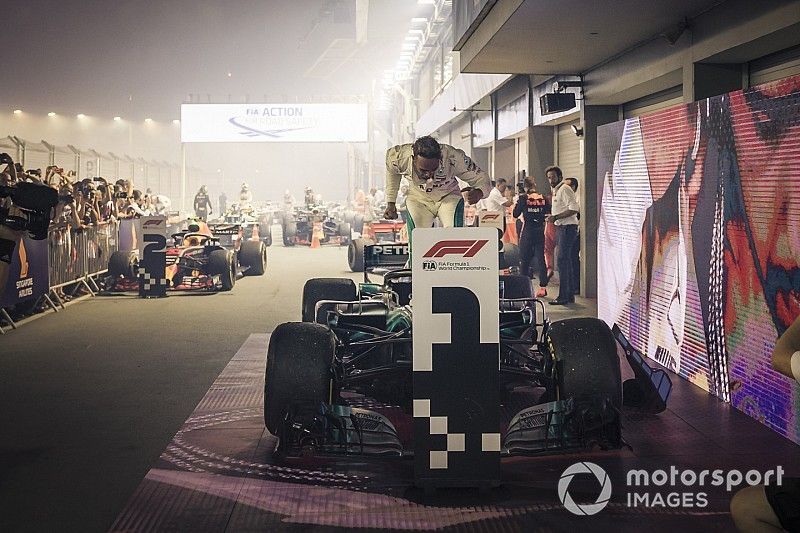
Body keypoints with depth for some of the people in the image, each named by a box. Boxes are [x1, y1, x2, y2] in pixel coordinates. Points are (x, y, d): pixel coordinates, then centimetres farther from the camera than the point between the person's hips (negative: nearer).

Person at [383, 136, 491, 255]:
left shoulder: (454, 158, -34)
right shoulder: (399, 157, -28)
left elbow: (482, 178, -21)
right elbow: (392, 172, -2)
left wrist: (478, 192, -44)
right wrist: (391, 203, 1)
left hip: (449, 197, -1)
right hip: (418, 199, 1)